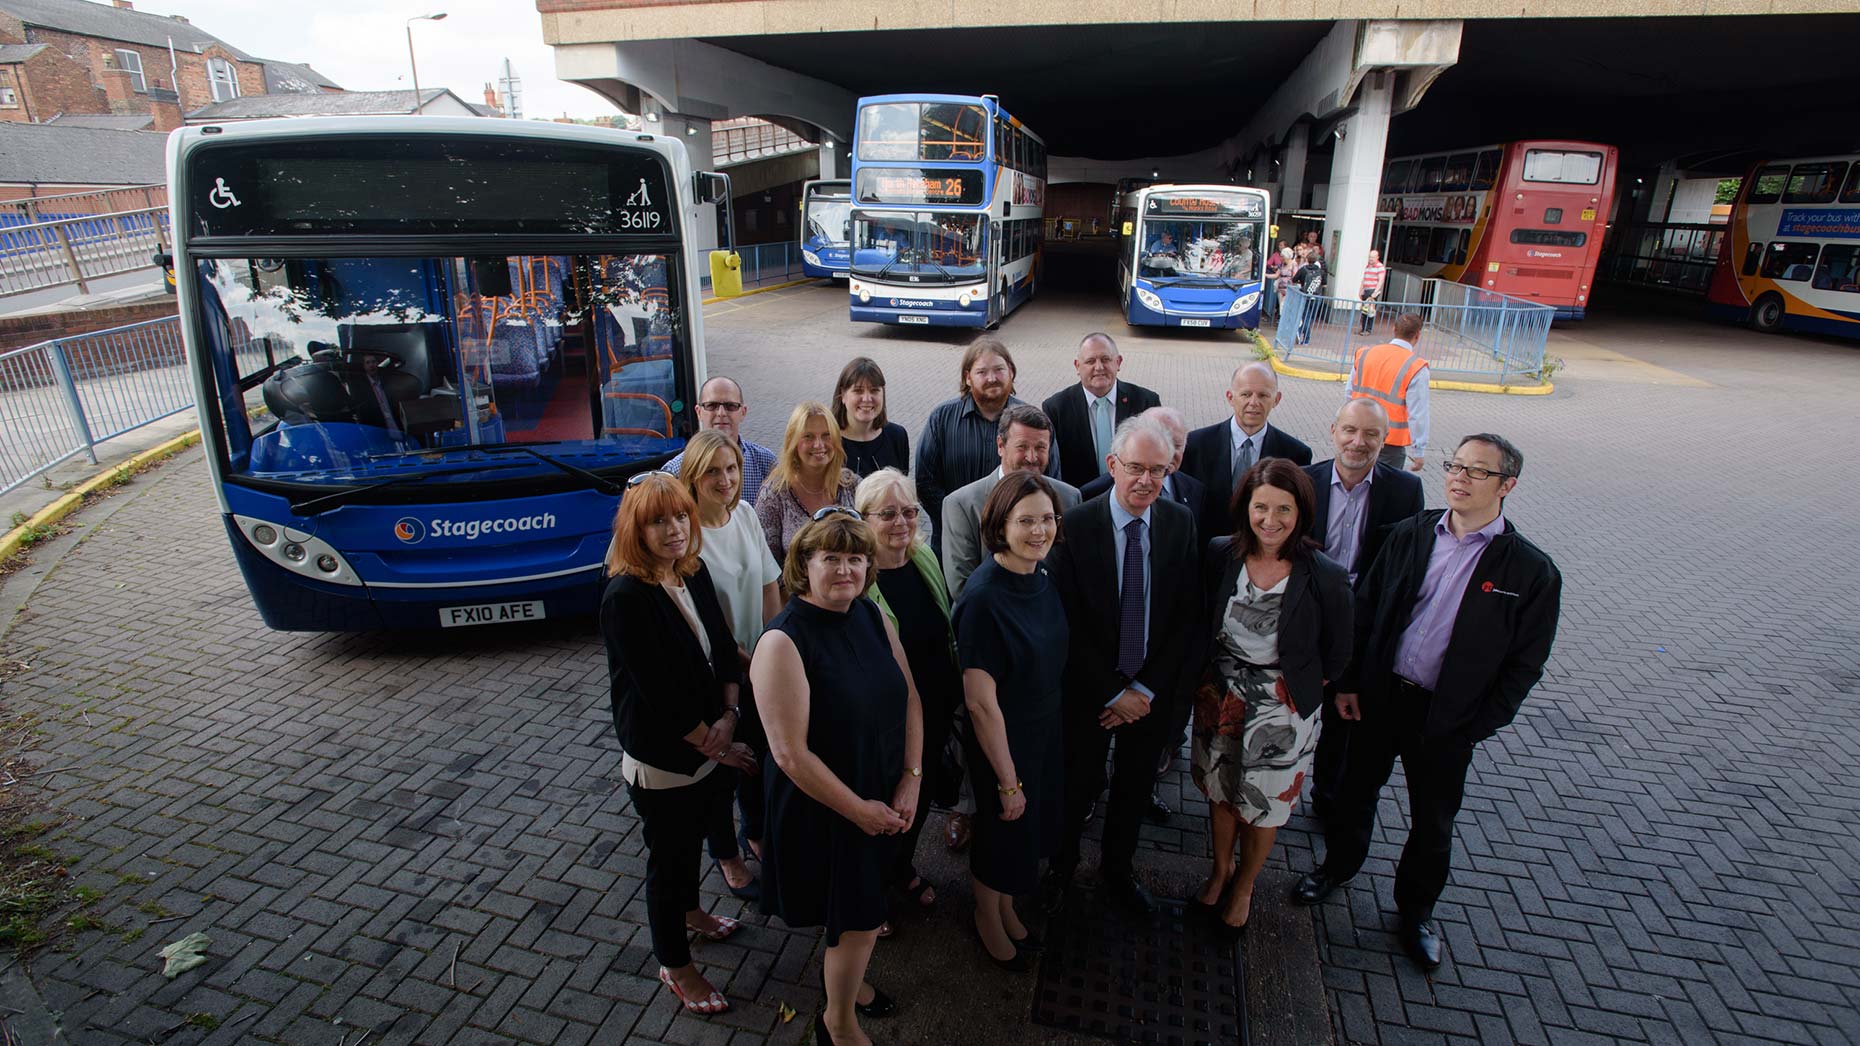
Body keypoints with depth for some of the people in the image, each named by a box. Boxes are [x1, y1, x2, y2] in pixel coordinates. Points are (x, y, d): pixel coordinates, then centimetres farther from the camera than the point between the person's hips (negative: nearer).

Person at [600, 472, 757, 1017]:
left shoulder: (695, 573, -4)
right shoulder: (625, 597, -26)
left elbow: (724, 647, 1)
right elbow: (659, 691, -24)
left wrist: (728, 717, -12)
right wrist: (713, 745, -16)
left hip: (709, 745, 7)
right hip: (660, 758, -7)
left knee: (692, 836, 28)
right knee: (668, 857, 12)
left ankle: (690, 912, 55)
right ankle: (675, 967, 34)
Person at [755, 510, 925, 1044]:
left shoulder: (873, 615, -6)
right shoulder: (783, 642, -26)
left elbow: (909, 697, 0)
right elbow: (791, 754, -25)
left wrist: (911, 779, -7)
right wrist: (858, 808, -16)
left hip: (884, 798, 6)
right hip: (825, 810, -6)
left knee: (860, 905, 24)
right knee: (858, 915, 9)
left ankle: (849, 976, 53)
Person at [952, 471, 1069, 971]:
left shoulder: (1041, 573, -7)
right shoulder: (983, 598, -31)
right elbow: (981, 702, -26)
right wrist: (1008, 781, -18)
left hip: (1045, 730, 7)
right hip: (1002, 742, -7)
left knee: (1030, 829, 26)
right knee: (1002, 832, 18)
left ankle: (1007, 909, 54)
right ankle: (988, 917, 49)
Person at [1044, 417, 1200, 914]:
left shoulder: (1181, 523, -6)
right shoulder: (1075, 525, -17)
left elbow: (1187, 615, -5)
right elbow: (1069, 622, -15)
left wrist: (1146, 690, -10)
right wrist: (1113, 693, -13)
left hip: (1153, 690, 3)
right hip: (1090, 690, -3)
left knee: (1135, 788, 21)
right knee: (1078, 786, 15)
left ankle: (1117, 870, 46)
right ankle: (1061, 867, 43)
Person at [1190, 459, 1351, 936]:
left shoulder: (1325, 577, -20)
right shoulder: (1220, 554, -13)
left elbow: (1335, 657, -5)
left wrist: (1294, 690, 1)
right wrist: (1205, 678, 2)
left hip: (1282, 712, -2)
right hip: (1220, 697, 2)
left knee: (1263, 806, 16)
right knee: (1220, 791, 21)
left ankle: (1244, 886, 43)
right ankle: (1221, 869, 48)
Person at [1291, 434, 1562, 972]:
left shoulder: (1530, 571, -11)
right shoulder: (1409, 534, -3)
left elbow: (1524, 664, -6)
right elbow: (1364, 608, 2)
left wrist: (1476, 727, -9)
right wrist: (1348, 681, -1)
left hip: (1447, 717, -2)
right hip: (1378, 696, 2)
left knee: (1433, 822, 16)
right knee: (1355, 790, 19)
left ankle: (1416, 907, 41)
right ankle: (1338, 865, 46)